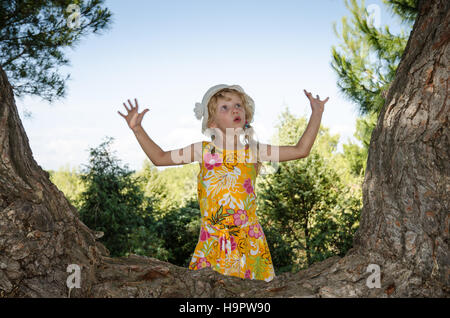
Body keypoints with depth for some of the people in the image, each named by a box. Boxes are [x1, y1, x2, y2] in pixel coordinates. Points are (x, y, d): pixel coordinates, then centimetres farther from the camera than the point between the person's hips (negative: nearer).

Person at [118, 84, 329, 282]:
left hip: (249, 241, 1)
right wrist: (137, 129, 9)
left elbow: (300, 150, 9)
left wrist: (317, 113, 8)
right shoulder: (203, 151, 6)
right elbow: (159, 158, 13)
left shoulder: (254, 150, 7)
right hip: (212, 243, 0)